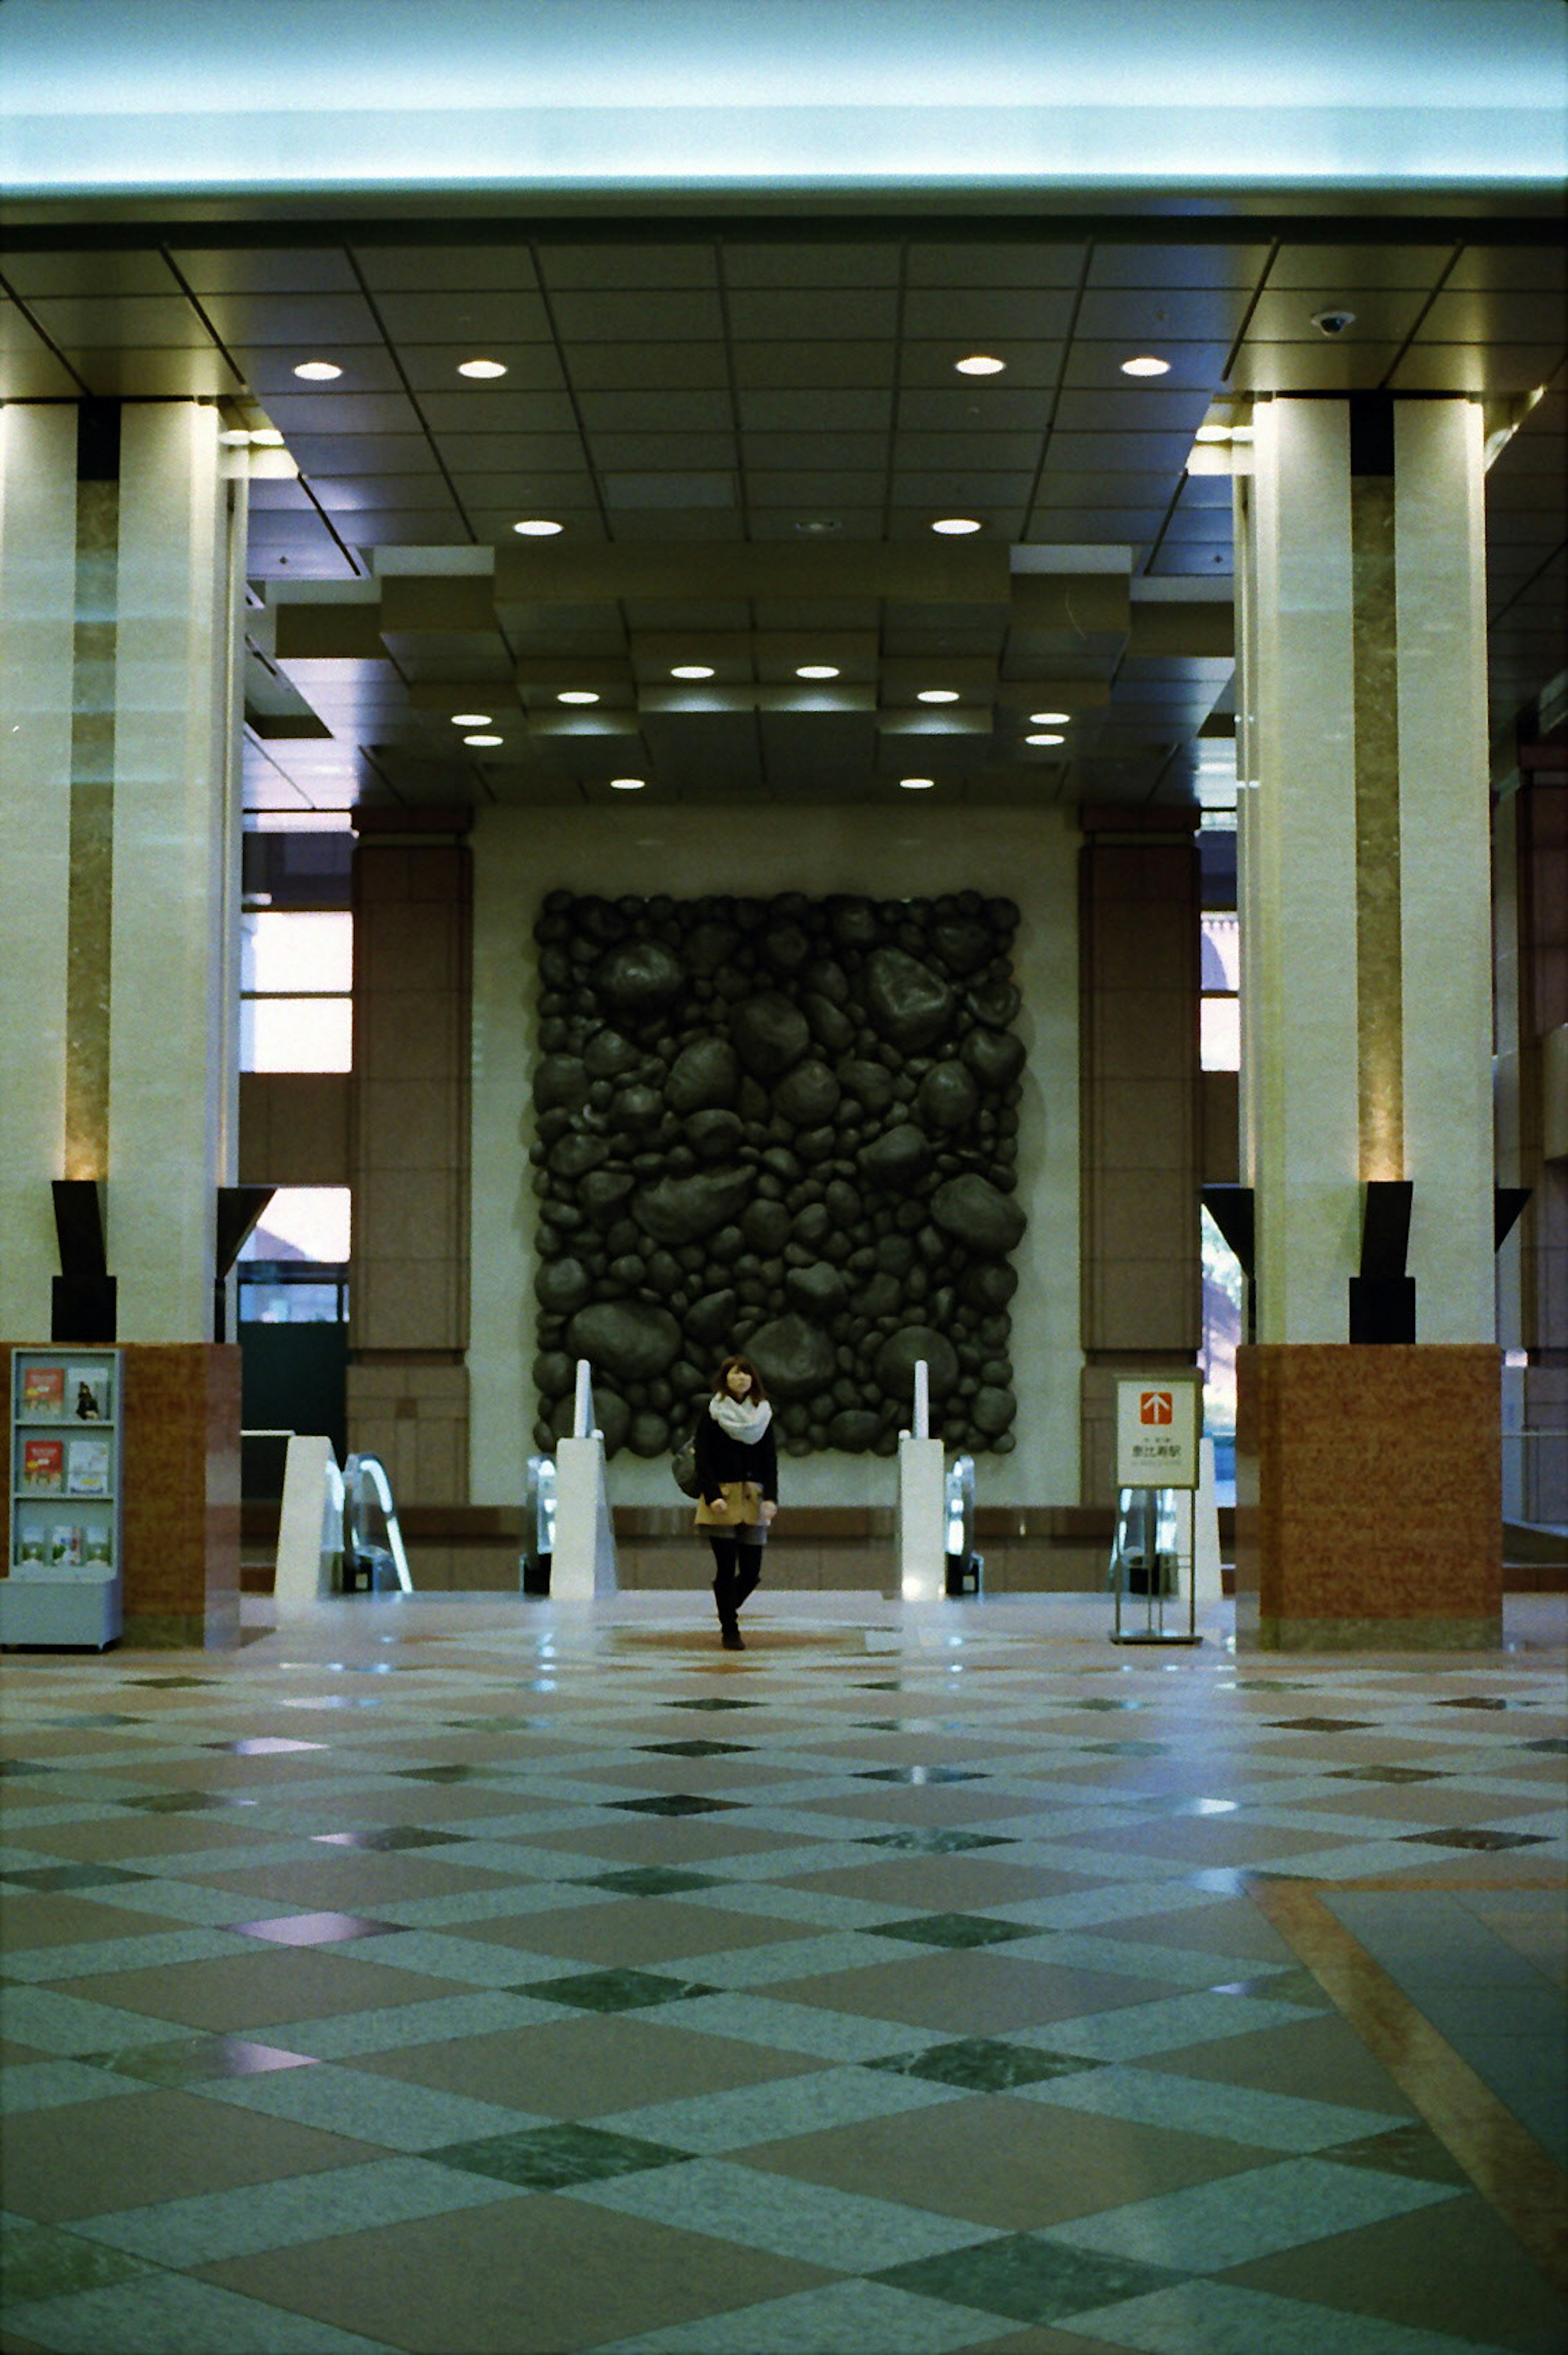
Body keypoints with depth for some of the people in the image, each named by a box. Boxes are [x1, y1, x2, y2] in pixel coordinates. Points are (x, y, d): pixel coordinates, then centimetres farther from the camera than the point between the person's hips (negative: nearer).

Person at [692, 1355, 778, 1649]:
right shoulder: (712, 1413, 1)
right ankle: (730, 1631, 7)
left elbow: (770, 1460, 8)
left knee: (752, 1571, 0)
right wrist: (713, 1496, -15)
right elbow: (703, 1459, -4)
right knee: (727, 1568, -5)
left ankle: (729, 1608, 28)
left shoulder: (763, 1414, 11)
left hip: (753, 1499, 3)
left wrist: (771, 1498, -4)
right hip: (722, 1499, -3)